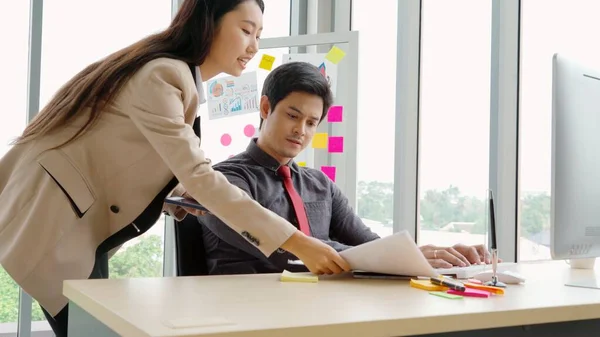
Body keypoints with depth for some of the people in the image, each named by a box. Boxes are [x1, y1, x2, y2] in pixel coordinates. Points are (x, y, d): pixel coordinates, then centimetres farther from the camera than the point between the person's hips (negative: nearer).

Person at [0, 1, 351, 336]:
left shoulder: (183, 79, 8)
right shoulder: (162, 76, -24)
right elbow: (199, 175, -32)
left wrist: (183, 197, -8)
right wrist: (296, 242, -34)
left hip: (84, 222, 9)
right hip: (54, 215, -9)